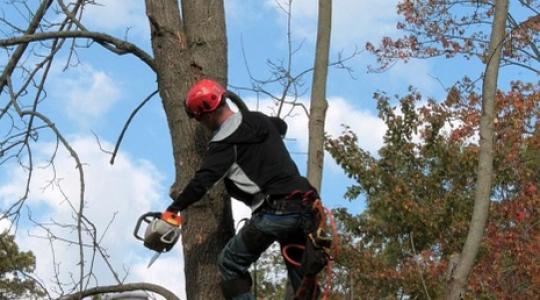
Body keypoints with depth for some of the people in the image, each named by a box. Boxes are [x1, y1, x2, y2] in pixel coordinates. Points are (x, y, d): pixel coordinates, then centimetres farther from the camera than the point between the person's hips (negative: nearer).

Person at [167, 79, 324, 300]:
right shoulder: (261, 120, 17)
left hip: (273, 212, -7)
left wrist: (173, 209, -9)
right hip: (304, 209, 7)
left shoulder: (225, 141, -7)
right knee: (303, 281, 13)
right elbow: (281, 126, 42)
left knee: (230, 265, 10)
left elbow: (201, 183, -16)